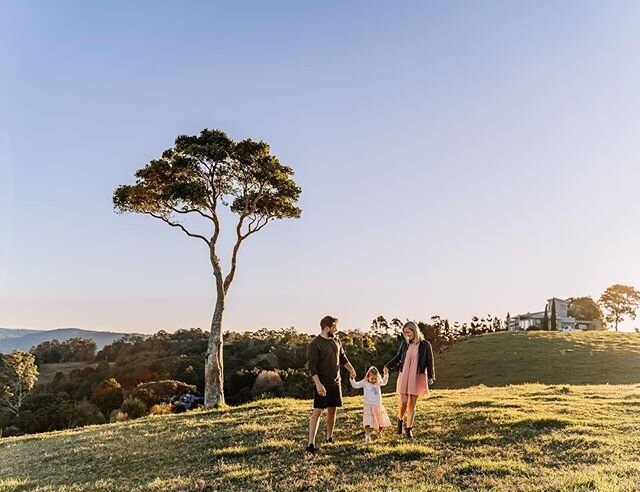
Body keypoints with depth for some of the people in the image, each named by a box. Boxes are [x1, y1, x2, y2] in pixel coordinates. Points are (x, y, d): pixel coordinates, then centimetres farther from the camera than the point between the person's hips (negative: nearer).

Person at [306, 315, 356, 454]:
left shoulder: (336, 341, 7)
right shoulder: (315, 344, -15)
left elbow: (343, 357, 24)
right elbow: (312, 366, -19)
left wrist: (351, 370, 33)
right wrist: (318, 384, -26)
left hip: (335, 382, 7)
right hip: (322, 384, -7)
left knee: (332, 410, 14)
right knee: (317, 411, -10)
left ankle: (329, 437, 30)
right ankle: (311, 444, -10)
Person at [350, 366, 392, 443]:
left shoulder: (378, 383, 6)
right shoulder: (365, 383, -6)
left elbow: (384, 382, 27)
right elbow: (355, 385, -8)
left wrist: (386, 374, 21)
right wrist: (352, 379, -22)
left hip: (379, 406, 4)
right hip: (369, 406, -4)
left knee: (382, 422, 14)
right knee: (368, 422, -18)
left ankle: (379, 433, 39)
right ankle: (367, 435, -18)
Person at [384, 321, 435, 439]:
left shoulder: (425, 345, -4)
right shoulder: (405, 343, 2)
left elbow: (430, 362, 0)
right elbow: (398, 358, 14)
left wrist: (431, 377, -9)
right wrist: (387, 366, 4)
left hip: (417, 378, -1)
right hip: (404, 376, 1)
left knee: (412, 404, 3)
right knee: (404, 402, -6)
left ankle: (409, 429, 12)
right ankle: (400, 420, 23)